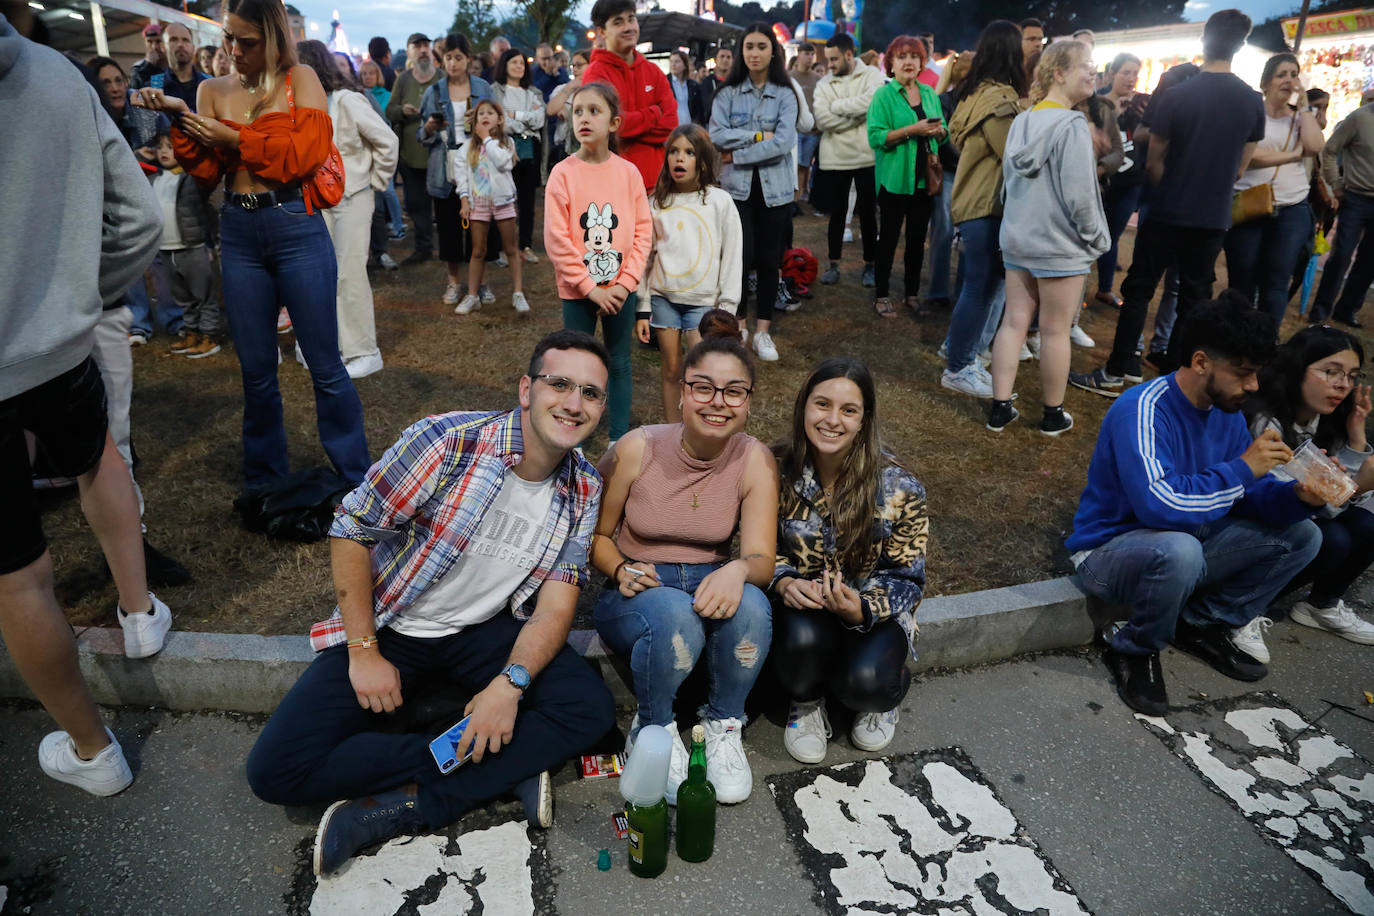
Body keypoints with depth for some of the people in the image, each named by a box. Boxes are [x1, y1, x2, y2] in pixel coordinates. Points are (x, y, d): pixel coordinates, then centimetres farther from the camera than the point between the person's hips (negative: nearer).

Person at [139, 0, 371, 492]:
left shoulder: (299, 78, 3)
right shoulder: (213, 90, 13)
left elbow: (309, 151, -9)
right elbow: (206, 171, 8)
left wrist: (235, 139, -6)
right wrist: (179, 119, -6)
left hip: (295, 226, -4)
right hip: (238, 233, 4)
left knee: (325, 364, -1)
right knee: (255, 368, 10)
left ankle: (357, 478, 12)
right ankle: (264, 479, 25)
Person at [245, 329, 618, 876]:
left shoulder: (584, 491, -8)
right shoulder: (448, 440, -21)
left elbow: (555, 606, -8)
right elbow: (351, 530, -14)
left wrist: (510, 683, -26)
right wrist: (364, 653, -14)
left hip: (485, 629, 3)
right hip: (390, 626, -2)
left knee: (592, 711, -20)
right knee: (276, 771, -16)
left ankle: (401, 808, -16)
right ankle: (507, 767, -11)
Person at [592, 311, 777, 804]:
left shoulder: (756, 460, -10)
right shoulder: (636, 449, -13)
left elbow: (762, 559, -15)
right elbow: (595, 535, 0)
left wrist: (739, 570, -39)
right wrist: (622, 569, -22)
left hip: (712, 585, 2)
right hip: (638, 594, -1)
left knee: (751, 606, -33)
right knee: (676, 613, -36)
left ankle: (723, 726, -4)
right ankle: (652, 731, -6)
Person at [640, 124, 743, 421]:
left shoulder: (720, 201, -2)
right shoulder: (657, 202, 5)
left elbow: (732, 258, -1)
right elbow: (645, 256, 7)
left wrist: (727, 309, -5)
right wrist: (642, 309, 4)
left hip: (703, 299, -2)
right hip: (662, 296, 2)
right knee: (671, 368, 7)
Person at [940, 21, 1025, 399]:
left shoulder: (981, 93, 12)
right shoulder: (998, 101, -18)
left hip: (977, 200, 10)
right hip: (985, 206, -10)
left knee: (982, 285, 15)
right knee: (980, 288, -2)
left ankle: (963, 358, 24)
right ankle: (956, 370, 8)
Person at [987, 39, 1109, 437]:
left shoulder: (1020, 122, 7)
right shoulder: (1072, 126, -17)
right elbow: (1080, 195, -18)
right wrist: (1098, 239, -4)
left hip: (1018, 240, 7)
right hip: (1060, 245, -7)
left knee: (1014, 322, 10)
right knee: (1056, 330, 4)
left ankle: (1000, 408, 13)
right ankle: (1054, 415, 17)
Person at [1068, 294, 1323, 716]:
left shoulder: (1226, 413, 2)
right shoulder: (1142, 411, -26)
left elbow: (1247, 494, 5)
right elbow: (1162, 506, -36)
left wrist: (1297, 496, -16)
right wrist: (1242, 469, -27)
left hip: (1180, 542, 8)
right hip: (1107, 551, -8)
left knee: (1301, 535, 3)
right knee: (1179, 550, -40)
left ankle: (1205, 624, 11)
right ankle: (1134, 649, -10)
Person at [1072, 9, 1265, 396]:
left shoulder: (1177, 96, -9)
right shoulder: (1253, 101, 2)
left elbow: (1153, 163, -4)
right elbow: (1241, 165, 10)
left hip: (1168, 213, -3)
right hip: (1214, 217, 3)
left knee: (1138, 290, 3)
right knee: (1194, 298, 10)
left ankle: (1115, 375, 3)